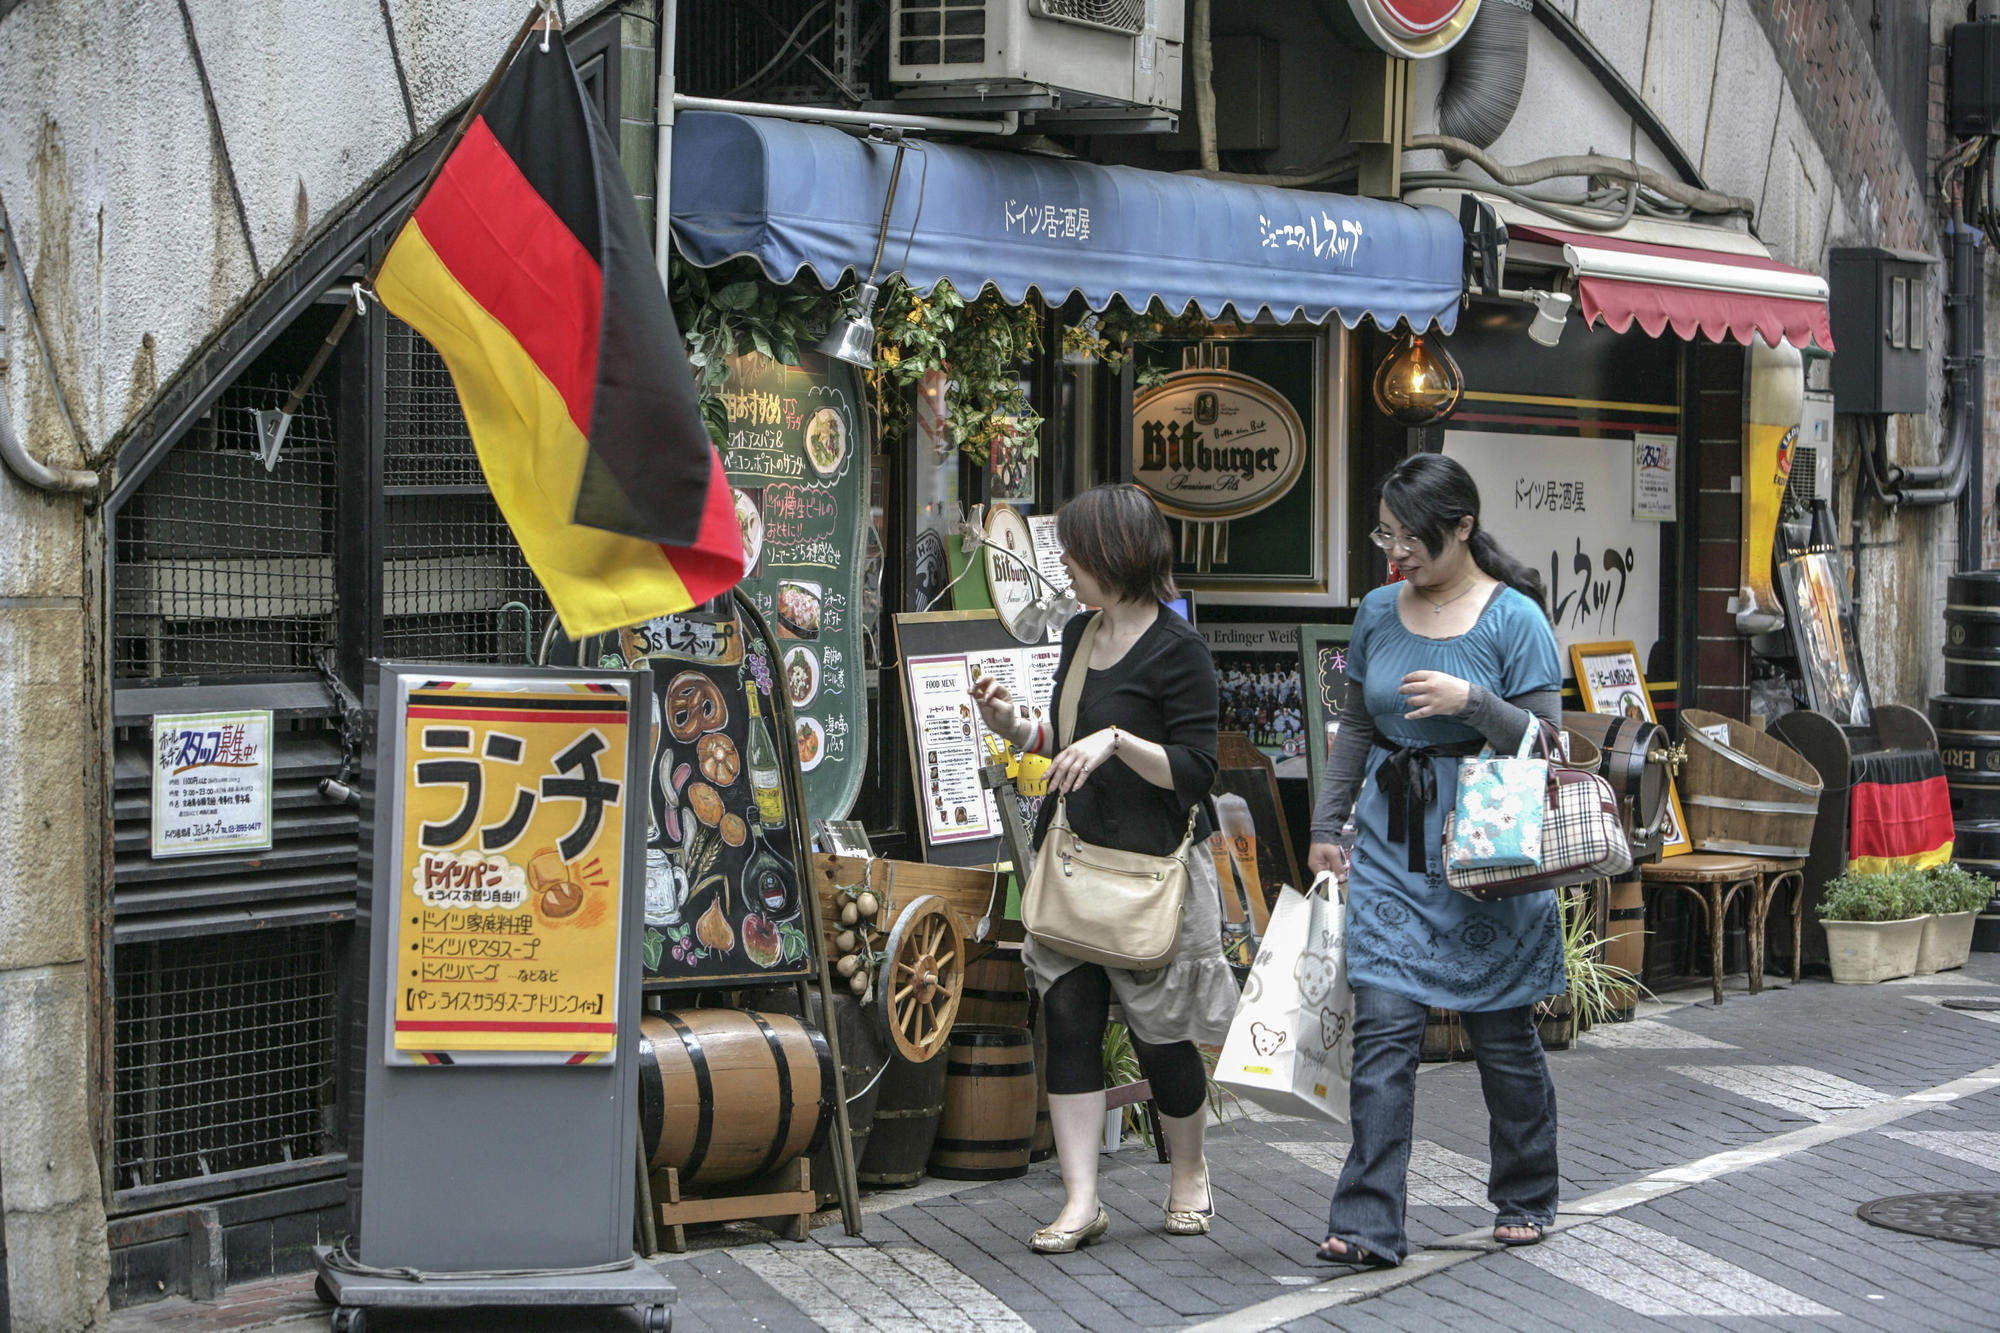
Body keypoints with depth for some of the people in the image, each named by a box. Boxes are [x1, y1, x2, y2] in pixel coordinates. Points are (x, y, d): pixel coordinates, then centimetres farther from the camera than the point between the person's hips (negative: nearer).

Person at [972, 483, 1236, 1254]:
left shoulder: (1178, 650, -12)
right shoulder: (1079, 636, 12)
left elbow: (1195, 772, -15)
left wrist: (1117, 741, -26)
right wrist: (1014, 727, 7)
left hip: (1150, 870, -7)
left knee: (1159, 1035, 5)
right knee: (1068, 1022, -1)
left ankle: (1190, 1176, 28)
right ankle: (1081, 1200, 2)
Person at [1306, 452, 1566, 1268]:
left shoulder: (1514, 618, -6)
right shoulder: (1378, 612, 8)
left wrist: (1472, 700, -23)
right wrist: (1326, 825, 16)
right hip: (1391, 846, 3)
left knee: (1502, 1032, 8)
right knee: (1383, 1028, -7)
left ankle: (1525, 1200, 28)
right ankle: (1369, 1226, -7)